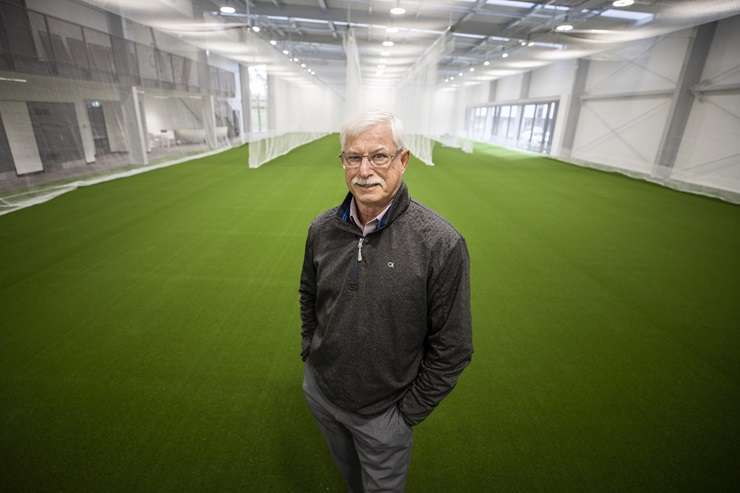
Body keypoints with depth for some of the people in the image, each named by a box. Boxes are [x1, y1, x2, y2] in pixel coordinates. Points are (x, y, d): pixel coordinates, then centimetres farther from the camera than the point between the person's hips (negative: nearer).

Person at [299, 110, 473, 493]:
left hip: (382, 412, -4)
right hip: (319, 391, 5)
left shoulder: (441, 244, -25)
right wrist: (309, 351, 7)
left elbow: (451, 348, -16)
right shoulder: (322, 229, -10)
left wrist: (408, 411, -9)